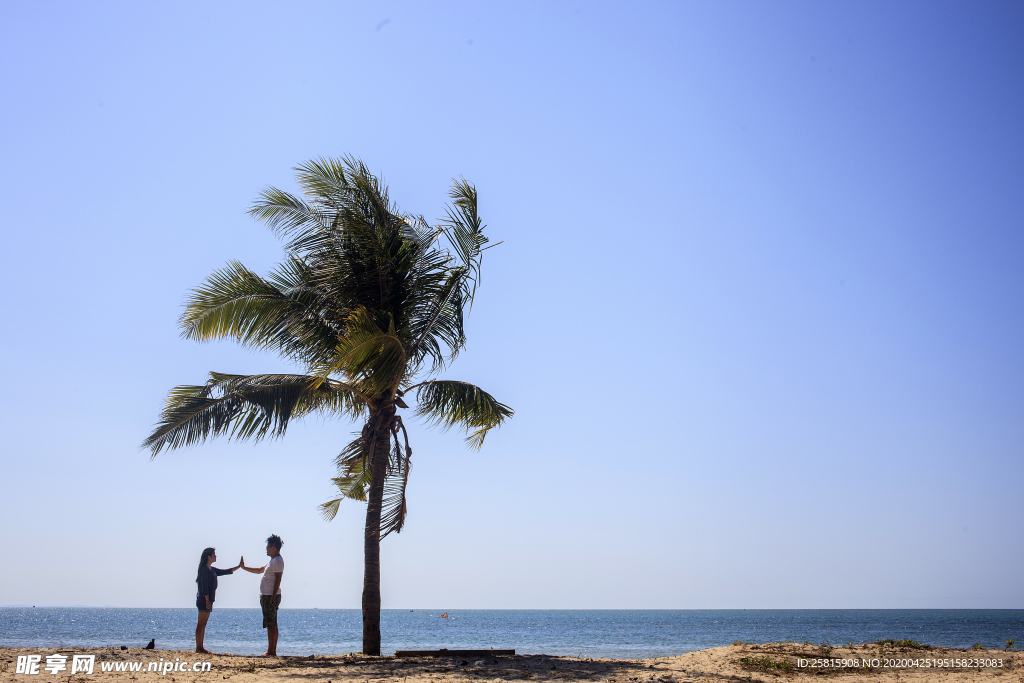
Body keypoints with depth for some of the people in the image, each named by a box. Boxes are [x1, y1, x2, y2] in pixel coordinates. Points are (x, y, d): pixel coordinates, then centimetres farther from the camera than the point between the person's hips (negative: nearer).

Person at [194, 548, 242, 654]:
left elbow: (225, 572, 22)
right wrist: (207, 601, -19)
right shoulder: (205, 570, -12)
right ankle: (199, 648, -6)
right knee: (201, 624, -7)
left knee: (203, 624, 10)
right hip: (203, 600, -10)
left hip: (208, 600, 10)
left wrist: (239, 566, 17)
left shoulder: (212, 570, 16)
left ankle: (200, 647, 13)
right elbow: (204, 587, -16)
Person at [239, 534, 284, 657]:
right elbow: (259, 570, 33)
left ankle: (271, 651, -9)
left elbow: (278, 579, -19)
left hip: (271, 597, -10)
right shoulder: (272, 561, 21)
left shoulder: (277, 561, -12)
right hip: (266, 596, 10)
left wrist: (273, 596, -24)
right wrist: (244, 567, 31)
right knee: (271, 624, 9)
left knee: (271, 624, -9)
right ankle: (272, 651, 11)